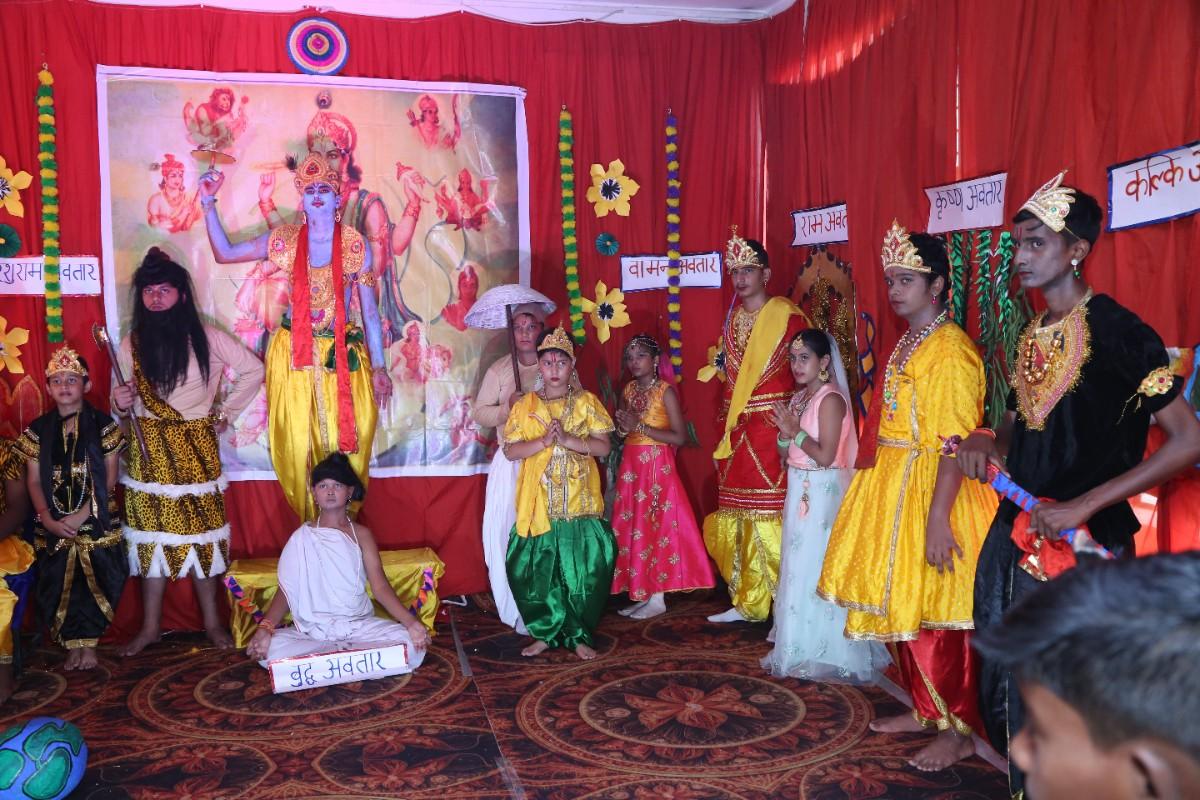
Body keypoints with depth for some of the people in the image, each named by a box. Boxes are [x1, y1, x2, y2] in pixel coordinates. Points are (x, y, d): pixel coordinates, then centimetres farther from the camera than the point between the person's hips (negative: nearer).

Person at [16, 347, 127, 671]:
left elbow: (109, 477, -5)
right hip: (53, 523, 3)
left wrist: (83, 514, -14)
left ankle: (88, 643, 13)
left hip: (97, 521, -2)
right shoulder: (38, 429, 6)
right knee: (59, 583, 2)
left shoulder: (103, 425, -2)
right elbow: (34, 480, 5)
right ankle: (73, 645, 16)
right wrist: (47, 518, -10)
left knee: (95, 580, -3)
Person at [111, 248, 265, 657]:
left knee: (201, 529, 2)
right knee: (151, 531, 6)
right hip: (149, 450, 2)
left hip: (195, 447, -2)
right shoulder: (131, 344, 5)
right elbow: (124, 407, 9)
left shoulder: (206, 338, -4)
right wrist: (120, 403, -14)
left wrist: (224, 412, -1)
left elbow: (254, 369, 0)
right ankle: (150, 625, 15)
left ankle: (211, 619, 12)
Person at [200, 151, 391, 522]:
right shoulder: (284, 240, 4)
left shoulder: (354, 244, -1)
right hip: (294, 354, 2)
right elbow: (224, 253, 9)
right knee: (296, 444, 4)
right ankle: (309, 523, 20)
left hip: (344, 354, -2)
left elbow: (369, 309, 0)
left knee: (345, 441, -1)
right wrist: (209, 204, 0)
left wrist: (378, 366, -2)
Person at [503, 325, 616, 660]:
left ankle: (579, 635, 15)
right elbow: (510, 450, -1)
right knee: (538, 569, 3)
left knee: (583, 568, 0)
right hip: (538, 502, 1)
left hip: (579, 501, -1)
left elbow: (603, 447, -3)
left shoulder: (587, 402, 3)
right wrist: (543, 441, -16)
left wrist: (567, 439, -16)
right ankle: (545, 632, 19)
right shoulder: (525, 406, 6)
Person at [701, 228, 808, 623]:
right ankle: (747, 602, 21)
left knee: (772, 519, -7)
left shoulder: (788, 316, -5)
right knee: (738, 520, 10)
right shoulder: (733, 320, 15)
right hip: (736, 433, 7)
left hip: (773, 429, -6)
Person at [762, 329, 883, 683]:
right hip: (799, 491, 8)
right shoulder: (797, 398, 11)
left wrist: (795, 430, -14)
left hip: (822, 493, -8)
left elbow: (825, 456, -20)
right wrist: (785, 432, -6)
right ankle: (801, 646, 23)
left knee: (817, 568, -3)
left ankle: (822, 652, 9)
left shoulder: (831, 398, -14)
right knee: (798, 567, 13)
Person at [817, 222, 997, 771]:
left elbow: (956, 443, -20)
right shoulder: (905, 346, 12)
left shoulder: (950, 350, -15)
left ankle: (957, 729, 15)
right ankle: (925, 709, 30)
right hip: (891, 489, 9)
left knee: (930, 614, -1)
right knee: (896, 606, 15)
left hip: (929, 491, -9)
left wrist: (938, 517, -24)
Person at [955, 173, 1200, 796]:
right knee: (1002, 695, 16)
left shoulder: (1117, 332, -12)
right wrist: (985, 444, -4)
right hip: (1012, 539, 7)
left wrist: (1083, 506, -21)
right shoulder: (1032, 336, 10)